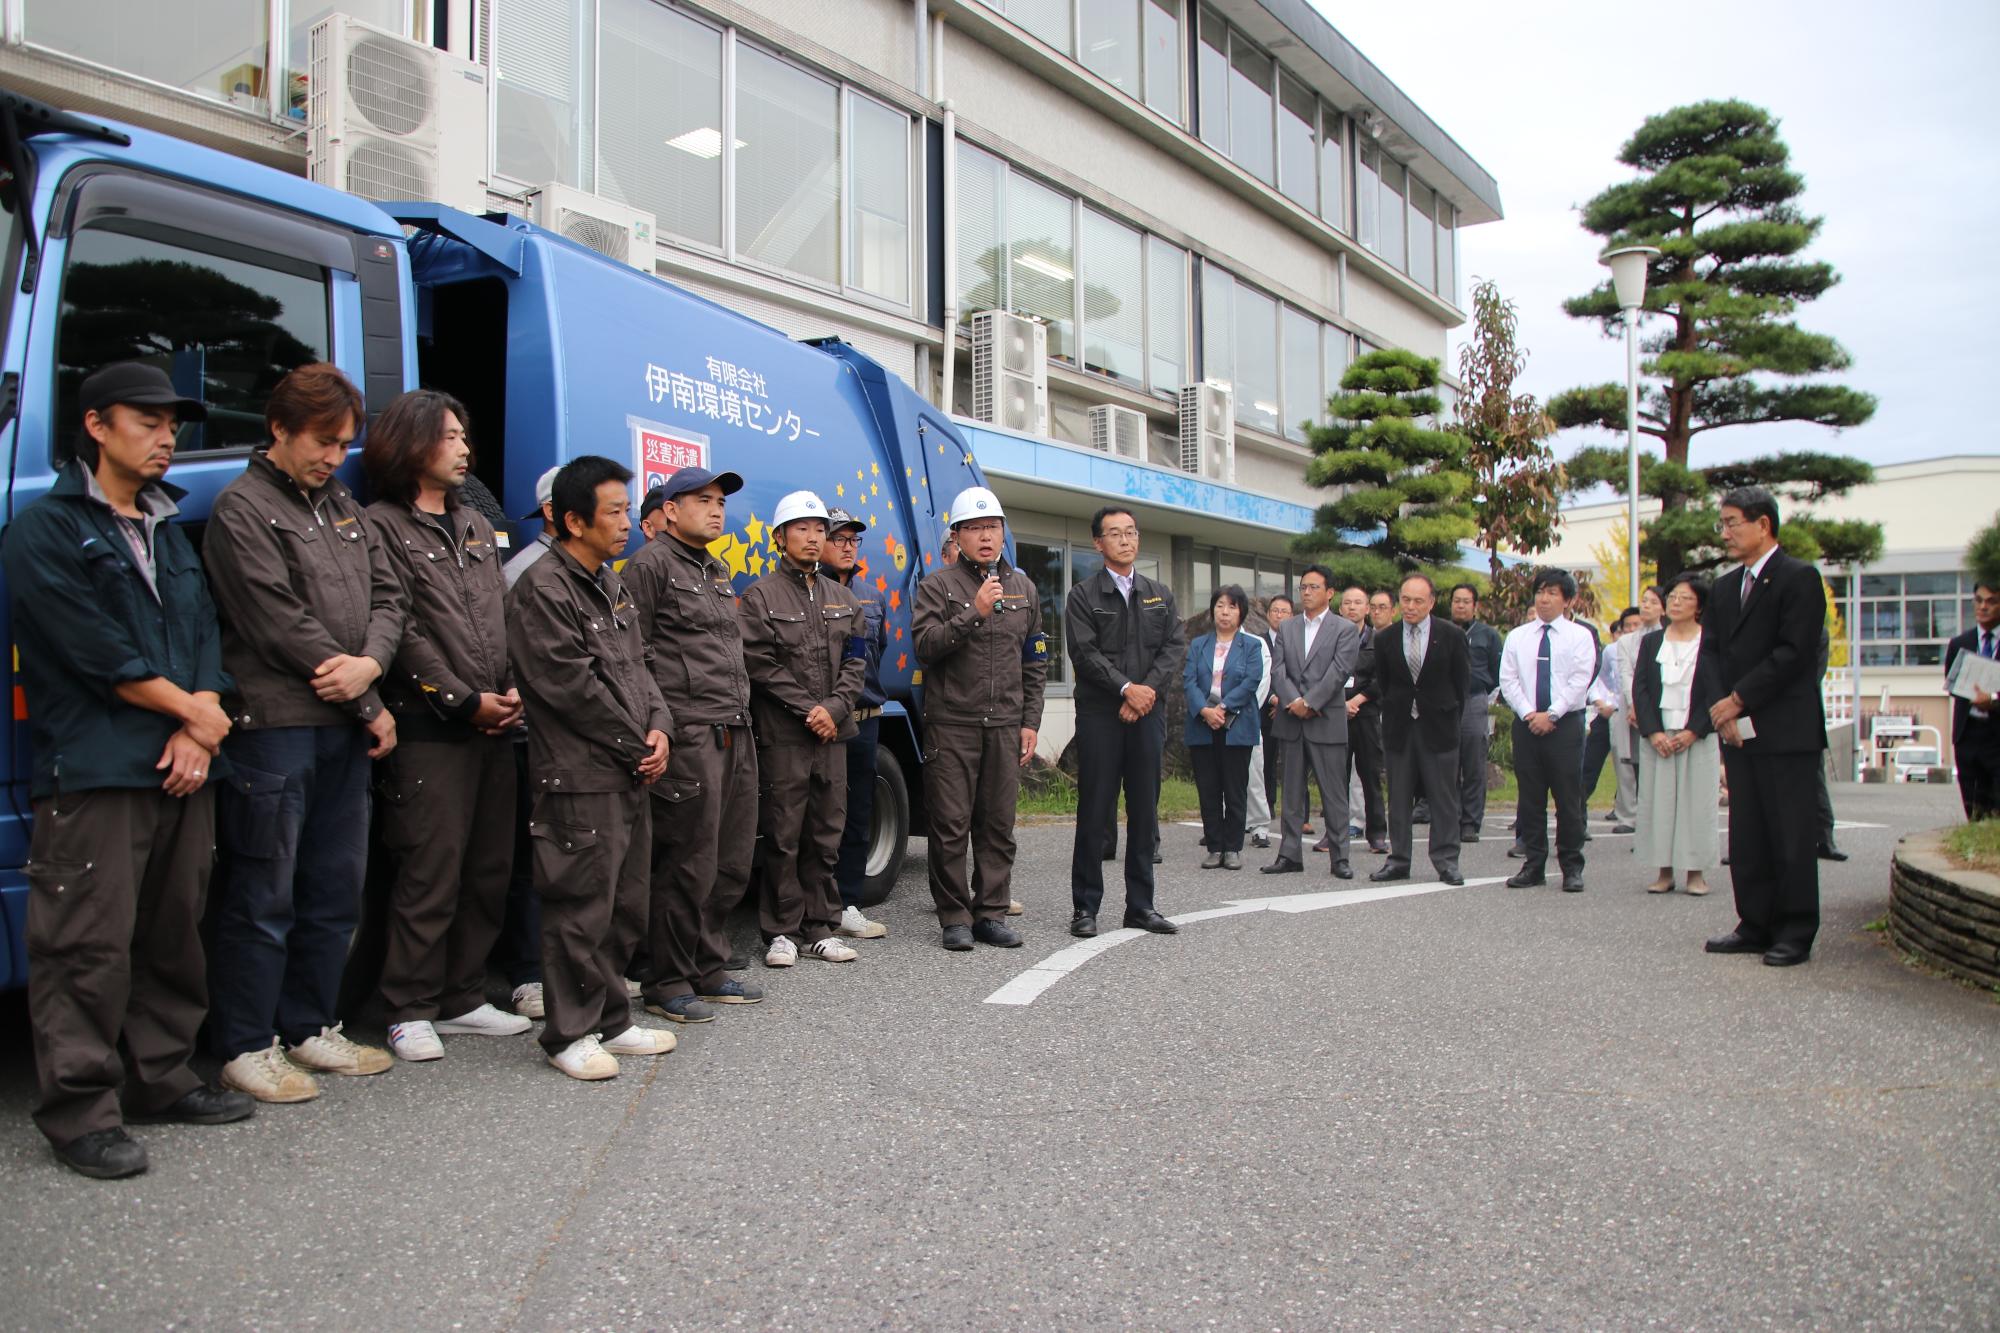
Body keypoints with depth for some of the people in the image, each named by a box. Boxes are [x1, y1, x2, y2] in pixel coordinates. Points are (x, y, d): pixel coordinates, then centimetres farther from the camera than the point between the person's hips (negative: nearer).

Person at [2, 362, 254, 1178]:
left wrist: (197, 733, -3)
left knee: (175, 936, 12)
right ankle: (79, 1111, 6)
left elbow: (204, 634, 12)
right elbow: (100, 653, -11)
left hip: (183, 770, 7)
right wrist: (194, 712, -4)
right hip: (94, 773, -7)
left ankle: (160, 1079, 24)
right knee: (90, 949, -4)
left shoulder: (168, 530, 20)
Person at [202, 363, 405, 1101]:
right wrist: (371, 708, -9)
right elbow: (283, 624, -13)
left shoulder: (343, 507, 17)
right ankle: (246, 1046, 12)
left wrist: (369, 662, -10)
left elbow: (387, 595, 12)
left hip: (343, 726, 8)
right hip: (273, 727, -7)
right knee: (264, 896, 0)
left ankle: (308, 1026, 26)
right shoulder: (242, 508, -6)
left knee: (336, 888, 13)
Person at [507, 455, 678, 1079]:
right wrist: (636, 745, -9)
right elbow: (571, 685, -16)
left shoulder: (610, 584, 17)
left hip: (631, 775, 9)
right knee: (581, 911, -2)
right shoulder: (543, 588, -11)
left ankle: (611, 1021, 26)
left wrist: (658, 728, 1)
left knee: (622, 907, 14)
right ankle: (569, 1034, 10)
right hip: (581, 778, -9)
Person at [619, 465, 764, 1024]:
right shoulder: (652, 564, -5)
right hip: (689, 737, -9)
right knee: (687, 866, -4)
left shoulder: (719, 572, 22)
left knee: (732, 864, 12)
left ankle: (708, 970, 24)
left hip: (735, 735, 9)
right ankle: (668, 984, 8)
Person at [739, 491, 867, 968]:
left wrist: (835, 707, -7)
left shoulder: (842, 599, 15)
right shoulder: (761, 595, 0)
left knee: (826, 835, 8)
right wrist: (807, 708, -12)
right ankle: (782, 930, 8)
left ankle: (820, 928, 16)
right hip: (782, 734, -5)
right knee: (784, 836, -1)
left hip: (832, 731, 5)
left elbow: (855, 661, 10)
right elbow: (759, 663, -8)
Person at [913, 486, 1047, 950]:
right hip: (951, 724, -4)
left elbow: (1035, 662, 16)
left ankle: (991, 914, 15)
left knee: (998, 824, 6)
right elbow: (925, 646, -11)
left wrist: (1030, 721, 9)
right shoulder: (938, 585, 1)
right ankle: (955, 918, 8)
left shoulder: (1022, 587, 14)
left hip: (1005, 725, 4)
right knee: (951, 825, -1)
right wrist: (975, 613, -20)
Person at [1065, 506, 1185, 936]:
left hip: (1148, 713, 4)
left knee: (1145, 813, 7)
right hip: (1100, 715, -4)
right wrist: (1125, 688, -16)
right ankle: (1085, 908, 6)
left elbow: (1174, 646, 5)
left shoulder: (1160, 594, 15)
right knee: (1095, 813, -1)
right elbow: (1085, 653, -8)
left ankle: (1140, 906, 16)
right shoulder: (1084, 596, 2)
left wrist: (1148, 690, -9)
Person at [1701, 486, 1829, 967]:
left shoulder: (1799, 579, -5)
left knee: (1791, 836, -1)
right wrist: (1721, 712, -3)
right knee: (1746, 837, 8)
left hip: (1786, 732, -7)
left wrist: (1739, 699, -14)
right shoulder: (1724, 587, 17)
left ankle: (1795, 934, 7)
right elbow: (1711, 652, 11)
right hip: (1739, 731, 7)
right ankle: (1756, 926, 16)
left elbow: (1794, 652, -14)